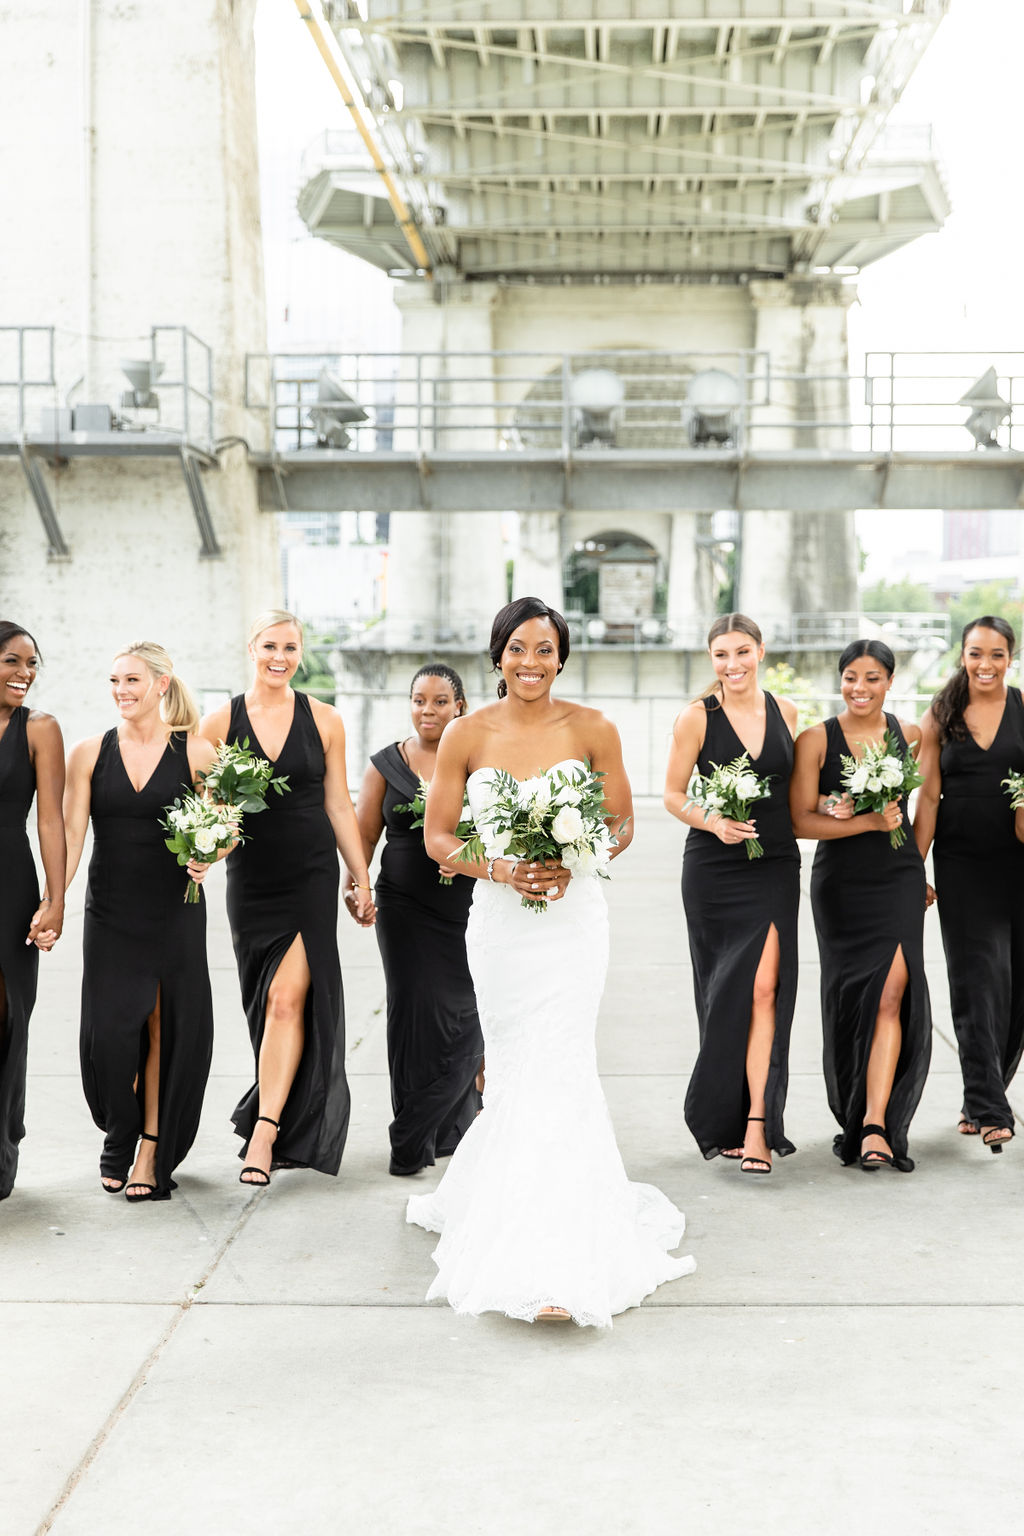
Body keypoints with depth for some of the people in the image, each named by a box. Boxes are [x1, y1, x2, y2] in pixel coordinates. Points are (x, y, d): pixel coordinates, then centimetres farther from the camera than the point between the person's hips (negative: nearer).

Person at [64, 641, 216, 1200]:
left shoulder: (195, 753, -1)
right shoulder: (90, 754, 3)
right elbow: (71, 835, -1)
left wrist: (206, 855, -17)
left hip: (174, 913, -1)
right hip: (111, 914, 1)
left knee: (168, 1030, 1)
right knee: (108, 1030, -3)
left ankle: (152, 1151, 14)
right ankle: (119, 1138, 23)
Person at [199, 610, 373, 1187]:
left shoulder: (324, 720, 3)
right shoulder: (220, 723, 3)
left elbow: (339, 805, 7)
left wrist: (363, 880, 7)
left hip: (312, 875, -2)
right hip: (251, 877, 2)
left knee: (288, 997, -12)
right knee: (267, 1002, 10)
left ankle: (264, 1130, -11)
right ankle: (291, 1117, 26)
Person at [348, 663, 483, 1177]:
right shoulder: (387, 763, 9)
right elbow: (364, 833, 6)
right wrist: (352, 884, -10)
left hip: (470, 906, 0)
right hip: (406, 908, 0)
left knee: (463, 1018, -3)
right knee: (415, 1014, -2)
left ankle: (415, 1134, 13)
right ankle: (412, 1146, 10)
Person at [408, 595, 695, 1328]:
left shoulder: (593, 729, -2)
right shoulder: (466, 735, 0)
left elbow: (622, 824, 4)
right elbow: (438, 836, 3)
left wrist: (572, 862, -15)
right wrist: (500, 869, -14)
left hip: (572, 918, -2)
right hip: (499, 921, 2)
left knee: (555, 1073, -9)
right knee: (513, 1072, 12)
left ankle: (554, 1268, -6)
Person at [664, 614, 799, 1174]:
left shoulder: (784, 711, 7)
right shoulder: (697, 718, -4)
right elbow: (673, 795, -1)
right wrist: (714, 823, -17)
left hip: (775, 867, 2)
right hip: (714, 870, -2)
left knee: (764, 988, -9)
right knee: (726, 993, 6)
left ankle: (757, 1124, -8)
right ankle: (721, 1119, 23)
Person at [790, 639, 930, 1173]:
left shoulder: (910, 736, 4)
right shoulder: (816, 740, -2)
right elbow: (801, 821, -6)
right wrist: (868, 822, -20)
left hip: (899, 879, 1)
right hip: (840, 884, 0)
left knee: (891, 993, -12)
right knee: (848, 998, 5)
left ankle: (875, 1126, -12)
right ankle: (854, 1120, 23)